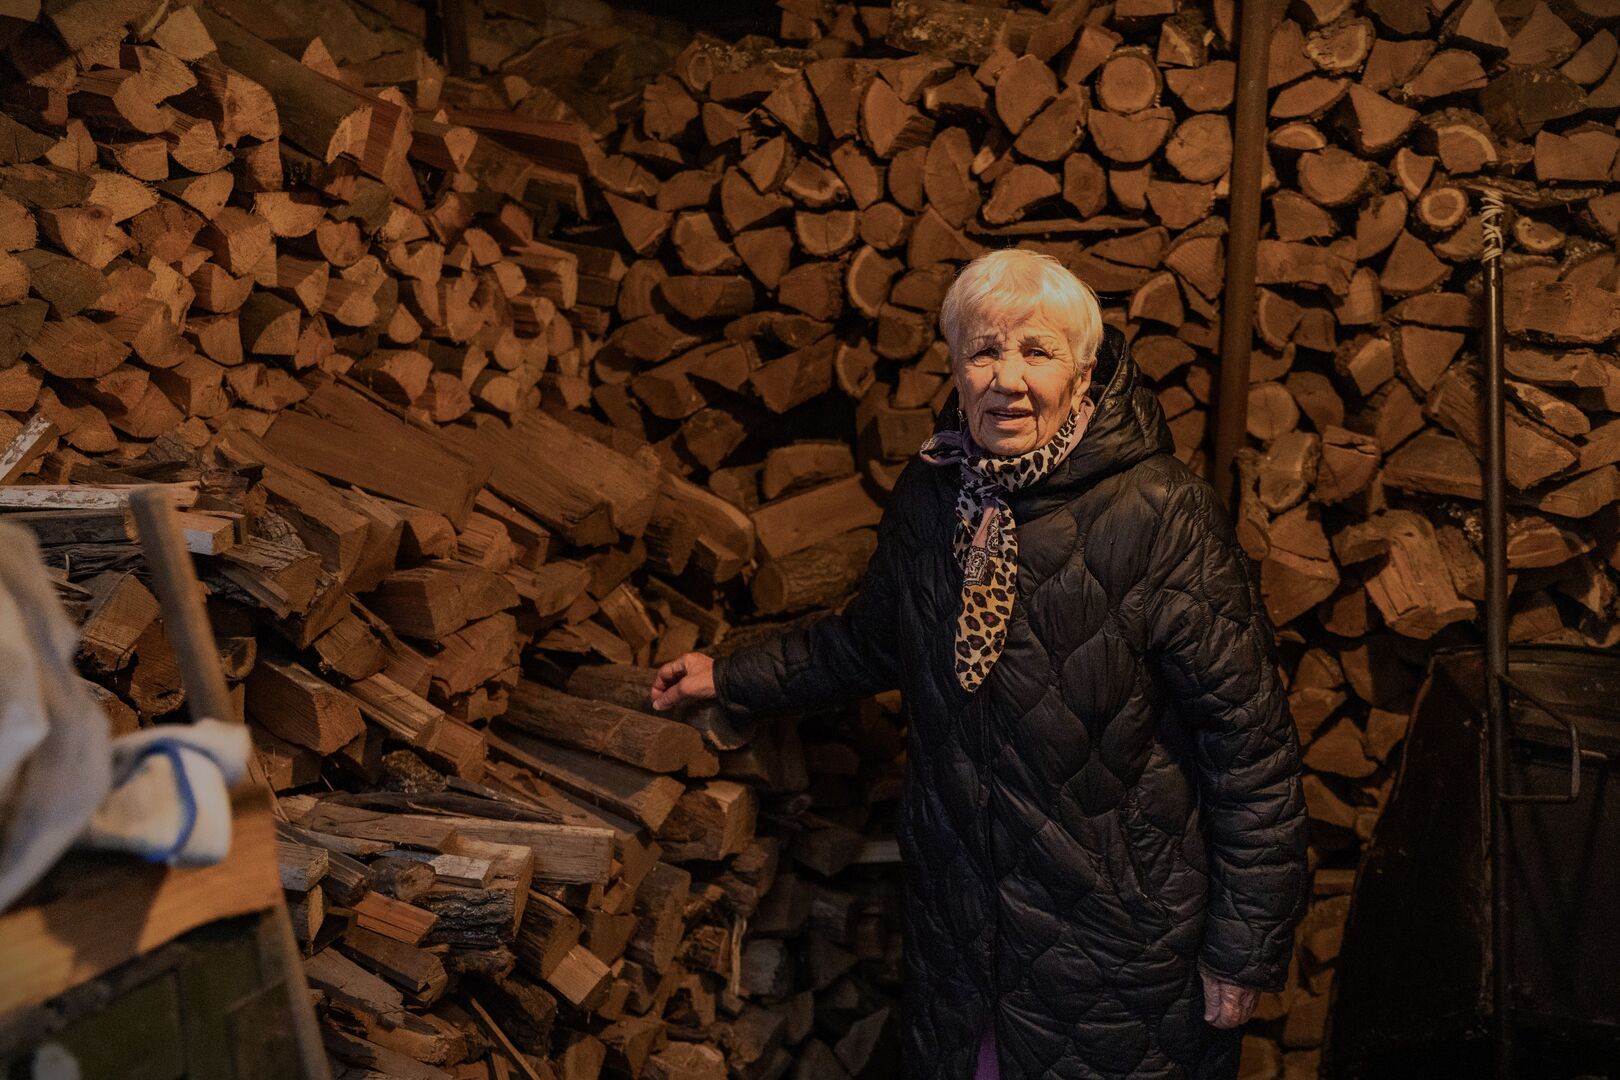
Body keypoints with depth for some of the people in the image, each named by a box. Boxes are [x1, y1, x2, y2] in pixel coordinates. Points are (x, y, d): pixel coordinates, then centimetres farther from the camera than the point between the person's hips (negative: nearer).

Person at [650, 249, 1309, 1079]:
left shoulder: (1162, 514, -20)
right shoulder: (929, 495, -2)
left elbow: (1249, 738, -17)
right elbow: (872, 639, 17)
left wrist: (1245, 948, -13)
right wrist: (732, 678, 21)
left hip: (1118, 944, -5)